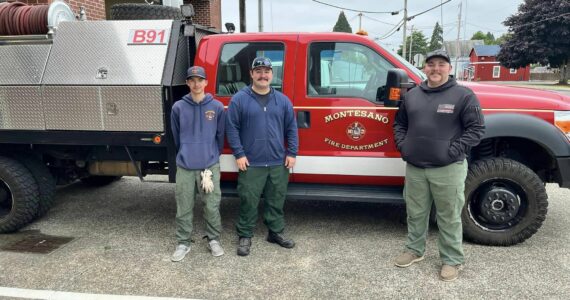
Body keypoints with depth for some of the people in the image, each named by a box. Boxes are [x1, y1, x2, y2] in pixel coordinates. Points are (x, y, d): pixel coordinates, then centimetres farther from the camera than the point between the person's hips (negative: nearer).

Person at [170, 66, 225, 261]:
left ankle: (213, 240, 24)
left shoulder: (217, 107, 0)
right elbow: (176, 136, 12)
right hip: (185, 166, 1)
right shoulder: (178, 107, 1)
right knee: (184, 208, 8)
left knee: (212, 206, 7)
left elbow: (220, 135, 8)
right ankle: (183, 243, 22)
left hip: (210, 166, 0)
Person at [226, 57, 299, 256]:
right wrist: (239, 154, -10)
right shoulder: (239, 99, -1)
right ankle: (245, 236, 18)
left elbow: (291, 128, 11)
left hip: (278, 163, 3)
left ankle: (276, 232, 29)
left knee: (276, 200, 13)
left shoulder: (283, 100, 9)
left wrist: (292, 153, 4)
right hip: (251, 164, -3)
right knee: (249, 201, 3)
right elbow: (231, 128, -3)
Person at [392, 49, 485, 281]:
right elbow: (399, 123, 21)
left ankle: (452, 260, 19)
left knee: (449, 217, 4)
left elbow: (477, 128, -6)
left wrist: (454, 150, -14)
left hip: (448, 169, -4)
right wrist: (402, 145, 6)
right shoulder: (412, 95, 11)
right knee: (415, 213, 15)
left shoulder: (463, 95, -4)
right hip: (414, 168, 5)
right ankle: (414, 250, 33)